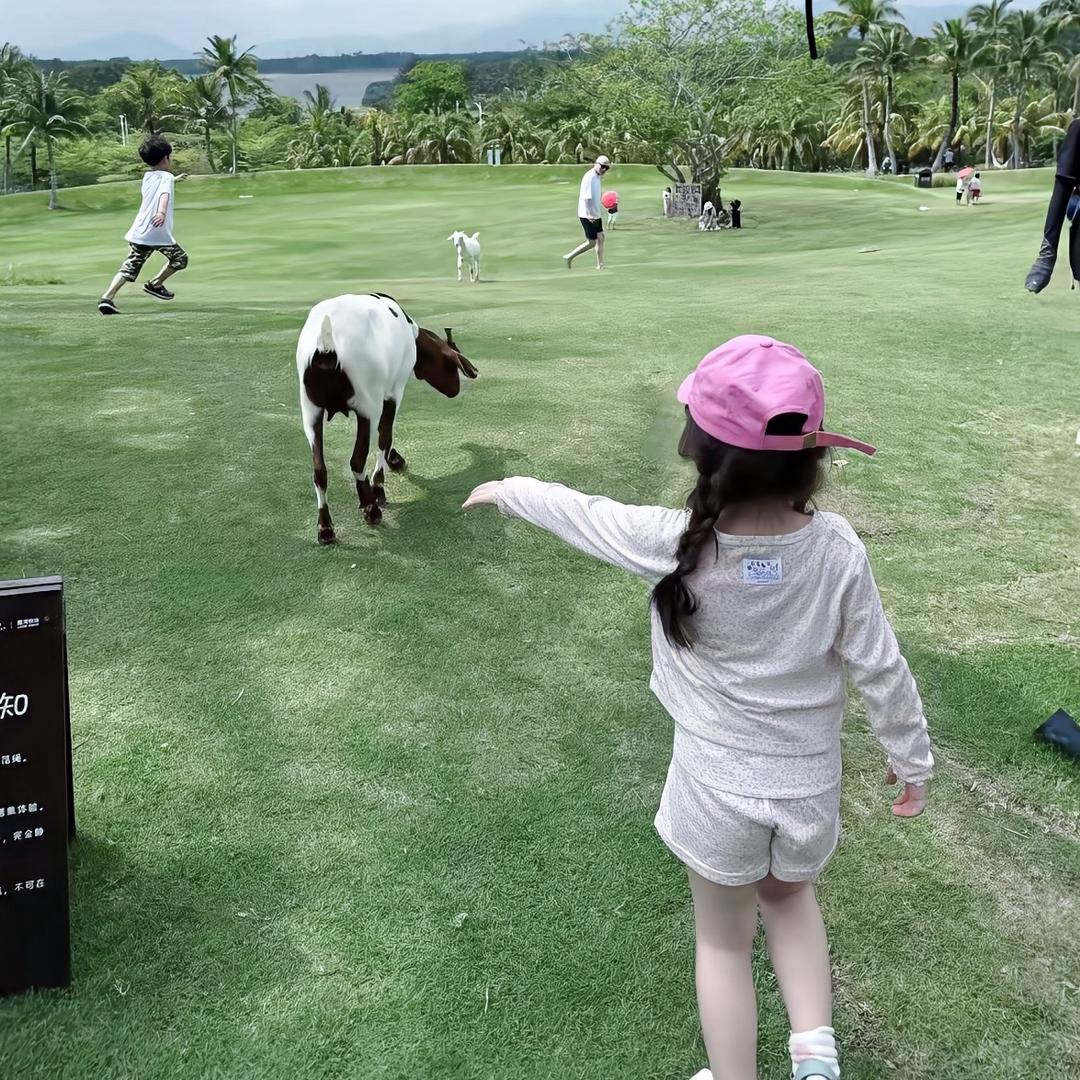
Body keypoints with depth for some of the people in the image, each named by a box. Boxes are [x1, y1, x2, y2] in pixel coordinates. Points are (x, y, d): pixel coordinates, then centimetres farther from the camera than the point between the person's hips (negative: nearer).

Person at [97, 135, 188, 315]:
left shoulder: (147, 177, 21)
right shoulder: (167, 177, -1)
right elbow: (164, 195, -23)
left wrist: (173, 180, 60)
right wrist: (162, 212, -41)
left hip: (138, 233, 7)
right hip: (158, 232, -7)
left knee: (129, 268, 3)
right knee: (180, 259, 17)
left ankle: (107, 298, -12)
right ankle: (155, 285, 20)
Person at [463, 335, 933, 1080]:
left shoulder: (675, 543, -22)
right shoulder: (838, 549, -17)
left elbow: (582, 515, -5)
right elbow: (881, 668, -9)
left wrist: (509, 489, 15)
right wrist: (914, 760, 8)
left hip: (718, 788, -2)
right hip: (810, 787, 2)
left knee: (724, 940, 22)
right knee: (789, 897, 33)